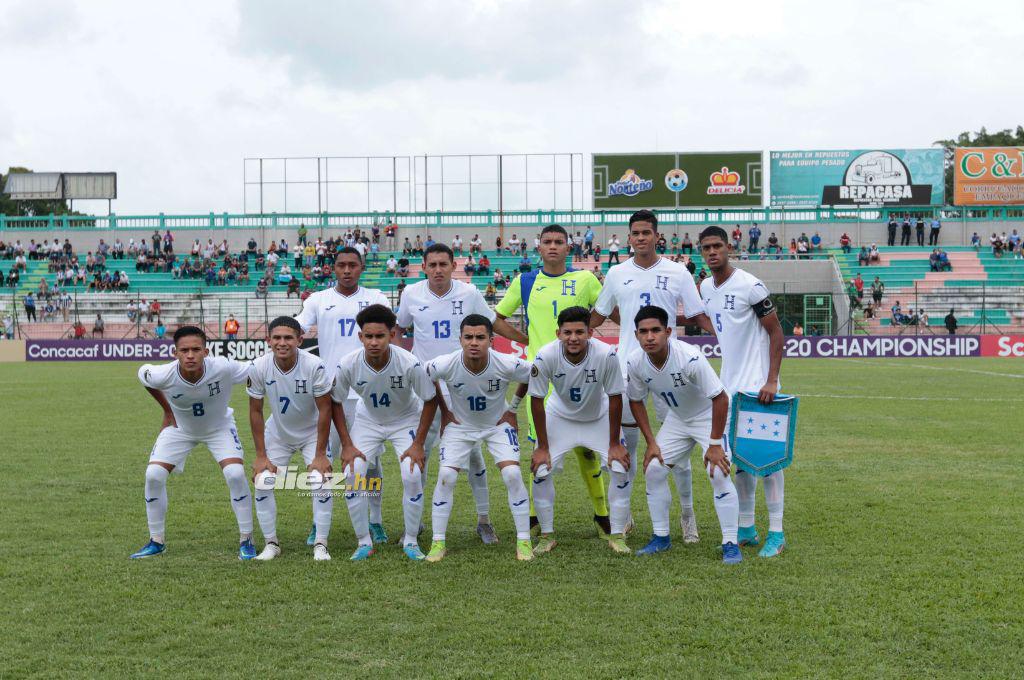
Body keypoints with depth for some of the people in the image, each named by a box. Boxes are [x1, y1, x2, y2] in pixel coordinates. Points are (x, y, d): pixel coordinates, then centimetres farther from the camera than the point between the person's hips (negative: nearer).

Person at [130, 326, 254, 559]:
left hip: (219, 427, -1)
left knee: (235, 474, -20)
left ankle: (246, 540, -2)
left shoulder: (223, 368, -37)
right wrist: (167, 410, 0)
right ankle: (156, 541, 10)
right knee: (153, 475, -10)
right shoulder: (163, 375, -32)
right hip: (179, 428, 1)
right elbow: (143, 374, -6)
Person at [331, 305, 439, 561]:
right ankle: (364, 542, 2)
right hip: (367, 421, 2)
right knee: (352, 474, -14)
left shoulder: (410, 364, -32)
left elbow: (430, 401, -15)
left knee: (412, 476, -18)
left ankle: (411, 540, 3)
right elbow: (336, 402, -8)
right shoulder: (348, 365, -27)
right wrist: (347, 444, -11)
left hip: (406, 421, -2)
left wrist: (418, 444, -15)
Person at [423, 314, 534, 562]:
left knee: (512, 474, -15)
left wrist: (512, 408, -4)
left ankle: (523, 541, -1)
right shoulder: (445, 365, -28)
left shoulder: (507, 365, -29)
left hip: (498, 424, 0)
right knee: (446, 476, -14)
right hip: (460, 425, 0)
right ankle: (438, 543, -1)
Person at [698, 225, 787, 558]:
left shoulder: (750, 286, -14)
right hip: (729, 384, 7)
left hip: (757, 384, -7)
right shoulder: (705, 288, 8)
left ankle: (776, 532, 0)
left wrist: (771, 380, -19)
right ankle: (747, 529, 20)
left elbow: (776, 333, -13)